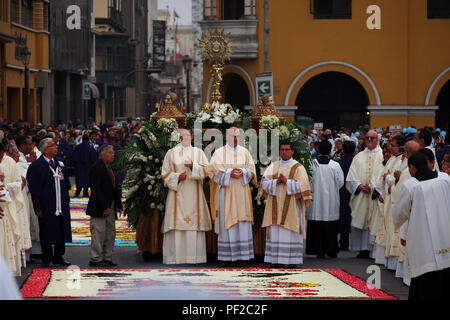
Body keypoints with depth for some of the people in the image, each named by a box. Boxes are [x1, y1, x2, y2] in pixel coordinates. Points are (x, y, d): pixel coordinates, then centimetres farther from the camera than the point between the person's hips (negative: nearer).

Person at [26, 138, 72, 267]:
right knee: (47, 233, 2)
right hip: (46, 207, -6)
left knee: (61, 231, 8)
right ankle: (46, 258, 13)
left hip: (61, 207, 6)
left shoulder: (60, 164, 11)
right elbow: (34, 189, -11)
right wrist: (38, 208, -14)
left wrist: (66, 202, 13)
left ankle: (58, 256, 19)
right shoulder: (36, 166, -9)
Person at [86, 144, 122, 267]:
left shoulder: (110, 168, 16)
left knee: (110, 233, 11)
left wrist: (118, 204, 10)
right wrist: (104, 207, -20)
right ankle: (96, 259, 0)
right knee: (99, 233, -5)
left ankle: (107, 258, 17)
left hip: (110, 207, 9)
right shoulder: (96, 168, -13)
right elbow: (96, 190, -18)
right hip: (99, 208, -9)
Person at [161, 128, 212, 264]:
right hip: (177, 193, -1)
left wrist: (193, 166, -13)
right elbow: (165, 173, 7)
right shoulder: (171, 153, 11)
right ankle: (175, 257, -8)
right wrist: (177, 177, -10)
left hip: (194, 195, 1)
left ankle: (194, 256, -4)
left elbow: (206, 170, 3)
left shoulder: (199, 152, 13)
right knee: (177, 223, -8)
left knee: (194, 223, -5)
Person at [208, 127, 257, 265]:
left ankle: (241, 255, -1)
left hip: (241, 192, 3)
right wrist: (229, 173, -16)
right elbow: (213, 170, -5)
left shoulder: (245, 152, 13)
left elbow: (252, 170, 9)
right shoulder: (219, 153, 5)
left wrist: (242, 172, -12)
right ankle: (227, 256, -4)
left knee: (242, 222, -3)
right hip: (225, 192, -2)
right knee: (226, 222, -5)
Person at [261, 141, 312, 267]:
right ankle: (276, 260, 3)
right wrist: (276, 182, -13)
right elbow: (265, 183, 4)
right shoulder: (273, 166, 13)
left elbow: (302, 186, -8)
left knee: (290, 232, -6)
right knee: (275, 232, 1)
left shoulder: (298, 167, 2)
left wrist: (286, 181, -15)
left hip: (291, 207, -3)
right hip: (275, 206, 4)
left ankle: (292, 260, -4)